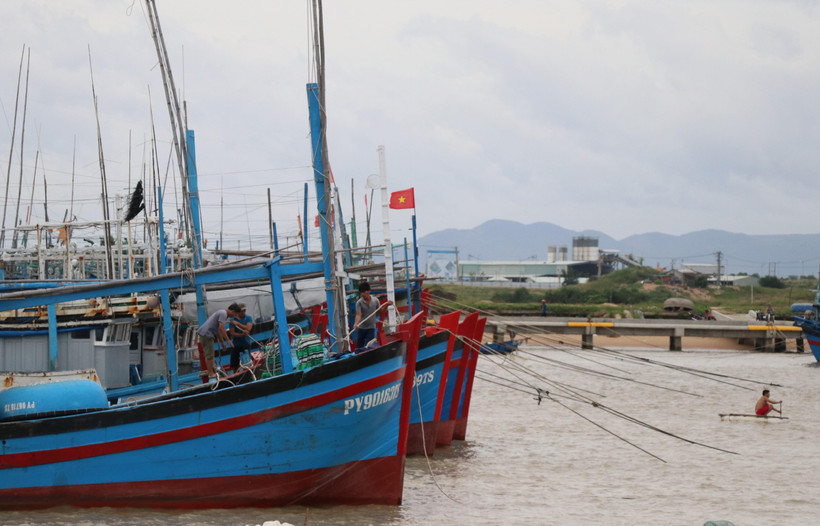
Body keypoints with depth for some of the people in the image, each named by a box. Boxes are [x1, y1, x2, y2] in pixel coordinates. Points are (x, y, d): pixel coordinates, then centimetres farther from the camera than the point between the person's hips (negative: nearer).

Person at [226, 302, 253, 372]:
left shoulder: (248, 318, 3)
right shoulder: (232, 320, 1)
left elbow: (248, 328, -13)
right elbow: (232, 333, -8)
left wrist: (237, 324, -19)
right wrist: (242, 335, -24)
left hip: (246, 344, 0)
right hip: (235, 345, 0)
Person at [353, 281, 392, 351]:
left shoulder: (375, 301, -1)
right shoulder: (359, 303, -9)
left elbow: (380, 311, 12)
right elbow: (358, 314, -22)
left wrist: (386, 305, -3)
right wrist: (356, 323, -40)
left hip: (371, 327, 0)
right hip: (361, 328, 0)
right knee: (359, 347, 6)